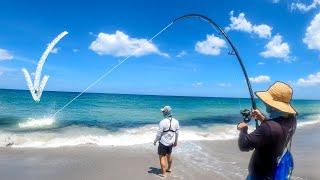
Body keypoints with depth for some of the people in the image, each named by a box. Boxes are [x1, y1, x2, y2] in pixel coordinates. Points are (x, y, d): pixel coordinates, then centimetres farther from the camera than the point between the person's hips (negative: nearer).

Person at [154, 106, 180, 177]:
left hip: (163, 143, -6)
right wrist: (176, 141, 18)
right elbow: (177, 133, 5)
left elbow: (159, 133, -16)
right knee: (169, 155, 25)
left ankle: (163, 174, 11)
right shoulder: (176, 121, -4)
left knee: (162, 157, 5)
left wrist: (155, 141, 0)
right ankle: (169, 168, 42)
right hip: (171, 143, 6)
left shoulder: (163, 122, -22)